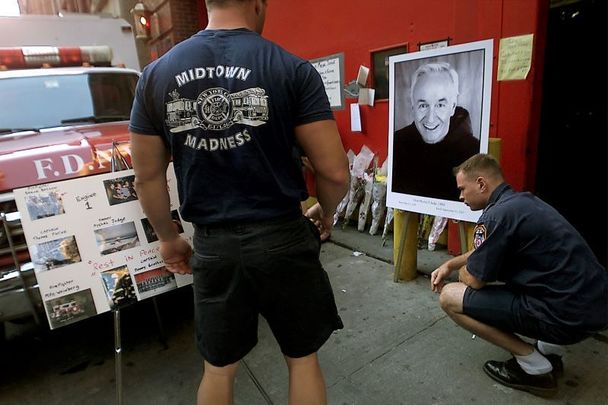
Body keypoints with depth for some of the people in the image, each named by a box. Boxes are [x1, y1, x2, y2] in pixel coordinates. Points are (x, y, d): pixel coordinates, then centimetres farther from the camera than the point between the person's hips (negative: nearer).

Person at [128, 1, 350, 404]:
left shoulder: (157, 73, 2)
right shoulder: (292, 68, -8)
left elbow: (148, 177, 6)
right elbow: (335, 172, -10)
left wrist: (168, 238, 19)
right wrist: (325, 213, 10)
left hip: (212, 245, 3)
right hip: (282, 238, -2)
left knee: (219, 367, 24)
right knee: (302, 358, 21)